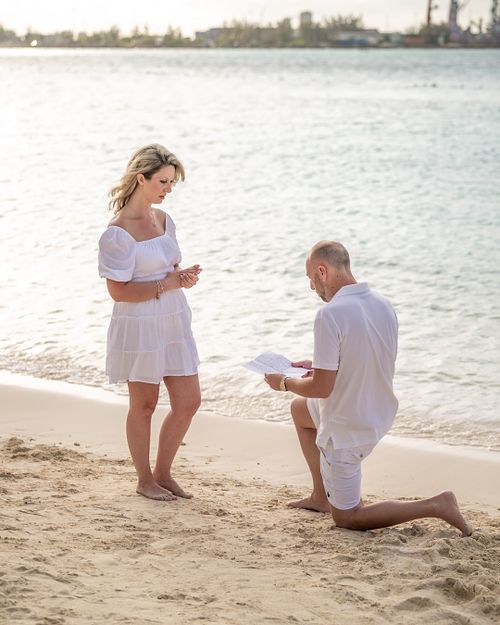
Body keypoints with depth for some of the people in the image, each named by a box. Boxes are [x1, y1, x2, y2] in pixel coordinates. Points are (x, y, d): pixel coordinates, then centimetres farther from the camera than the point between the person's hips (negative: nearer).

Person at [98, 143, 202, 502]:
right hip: (139, 326, -7)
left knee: (189, 401, 8)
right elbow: (118, 290, -18)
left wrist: (184, 276, -4)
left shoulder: (163, 219, 7)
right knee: (144, 405, 7)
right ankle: (144, 479, 24)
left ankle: (163, 473, 25)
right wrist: (167, 284, -21)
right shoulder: (118, 232, -17)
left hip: (174, 323, 7)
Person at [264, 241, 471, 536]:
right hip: (378, 415, 8)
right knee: (300, 409, 33)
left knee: (347, 518, 10)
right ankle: (321, 497, 36)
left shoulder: (330, 315, -27)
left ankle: (435, 506, -4)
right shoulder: (384, 305, -2)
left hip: (346, 431, -8)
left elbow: (321, 388, -25)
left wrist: (285, 383, -6)